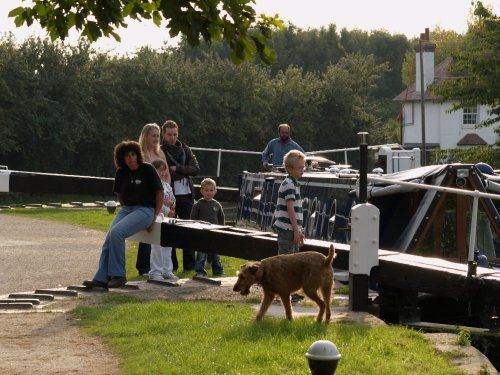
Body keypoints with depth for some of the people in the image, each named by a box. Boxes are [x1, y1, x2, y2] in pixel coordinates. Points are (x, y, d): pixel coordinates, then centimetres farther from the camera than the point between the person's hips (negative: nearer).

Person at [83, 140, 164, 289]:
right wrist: (125, 209, 13)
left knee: (117, 233, -29)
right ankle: (101, 278, -21)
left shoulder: (147, 170, -5)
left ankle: (118, 275, -21)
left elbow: (159, 192, -2)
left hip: (145, 210, -6)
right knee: (109, 237, -20)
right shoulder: (121, 173, 11)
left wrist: (155, 216, -5)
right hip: (126, 209, 6)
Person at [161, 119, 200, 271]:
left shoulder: (185, 149, 11)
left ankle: (189, 264, 8)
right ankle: (171, 264, 7)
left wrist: (177, 169, -10)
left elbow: (196, 169, 1)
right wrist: (183, 172, -13)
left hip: (186, 195, 3)